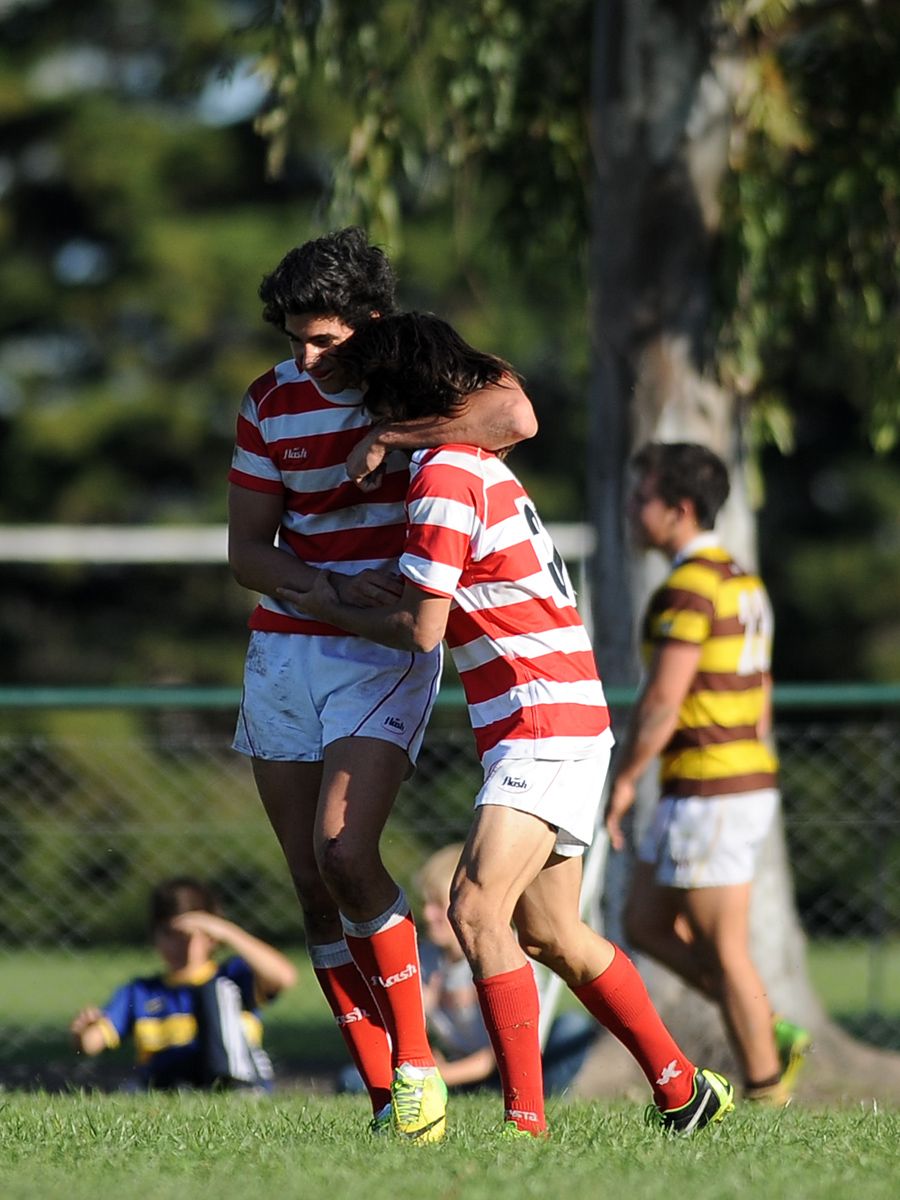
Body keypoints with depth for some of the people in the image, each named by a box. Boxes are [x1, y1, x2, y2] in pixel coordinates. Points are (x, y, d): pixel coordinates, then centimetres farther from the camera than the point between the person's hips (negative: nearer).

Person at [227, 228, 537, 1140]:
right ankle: (385, 1099, 5)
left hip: (385, 654, -5)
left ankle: (415, 1062, -6)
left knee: (344, 855, -21)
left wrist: (386, 439, -27)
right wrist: (335, 587, -17)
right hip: (283, 650, 5)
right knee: (312, 885, 1)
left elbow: (516, 416, -31)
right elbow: (246, 550, 1)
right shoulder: (270, 404, 3)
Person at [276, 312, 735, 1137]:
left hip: (543, 728, -10)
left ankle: (526, 1119, -26)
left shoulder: (444, 477, -14)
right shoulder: (476, 462, 15)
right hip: (557, 727, 10)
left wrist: (331, 610, 3)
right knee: (547, 932, 15)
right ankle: (683, 1088, 25)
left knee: (477, 908, -20)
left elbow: (420, 630, -13)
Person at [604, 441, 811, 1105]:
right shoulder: (741, 581, 15)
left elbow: (661, 703, -20)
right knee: (646, 926, 14)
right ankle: (771, 1035, 11)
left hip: (708, 794, -10)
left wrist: (624, 781, -11)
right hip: (748, 777, 10)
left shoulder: (688, 589, -16)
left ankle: (765, 1090, 2)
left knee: (722, 949, -2)